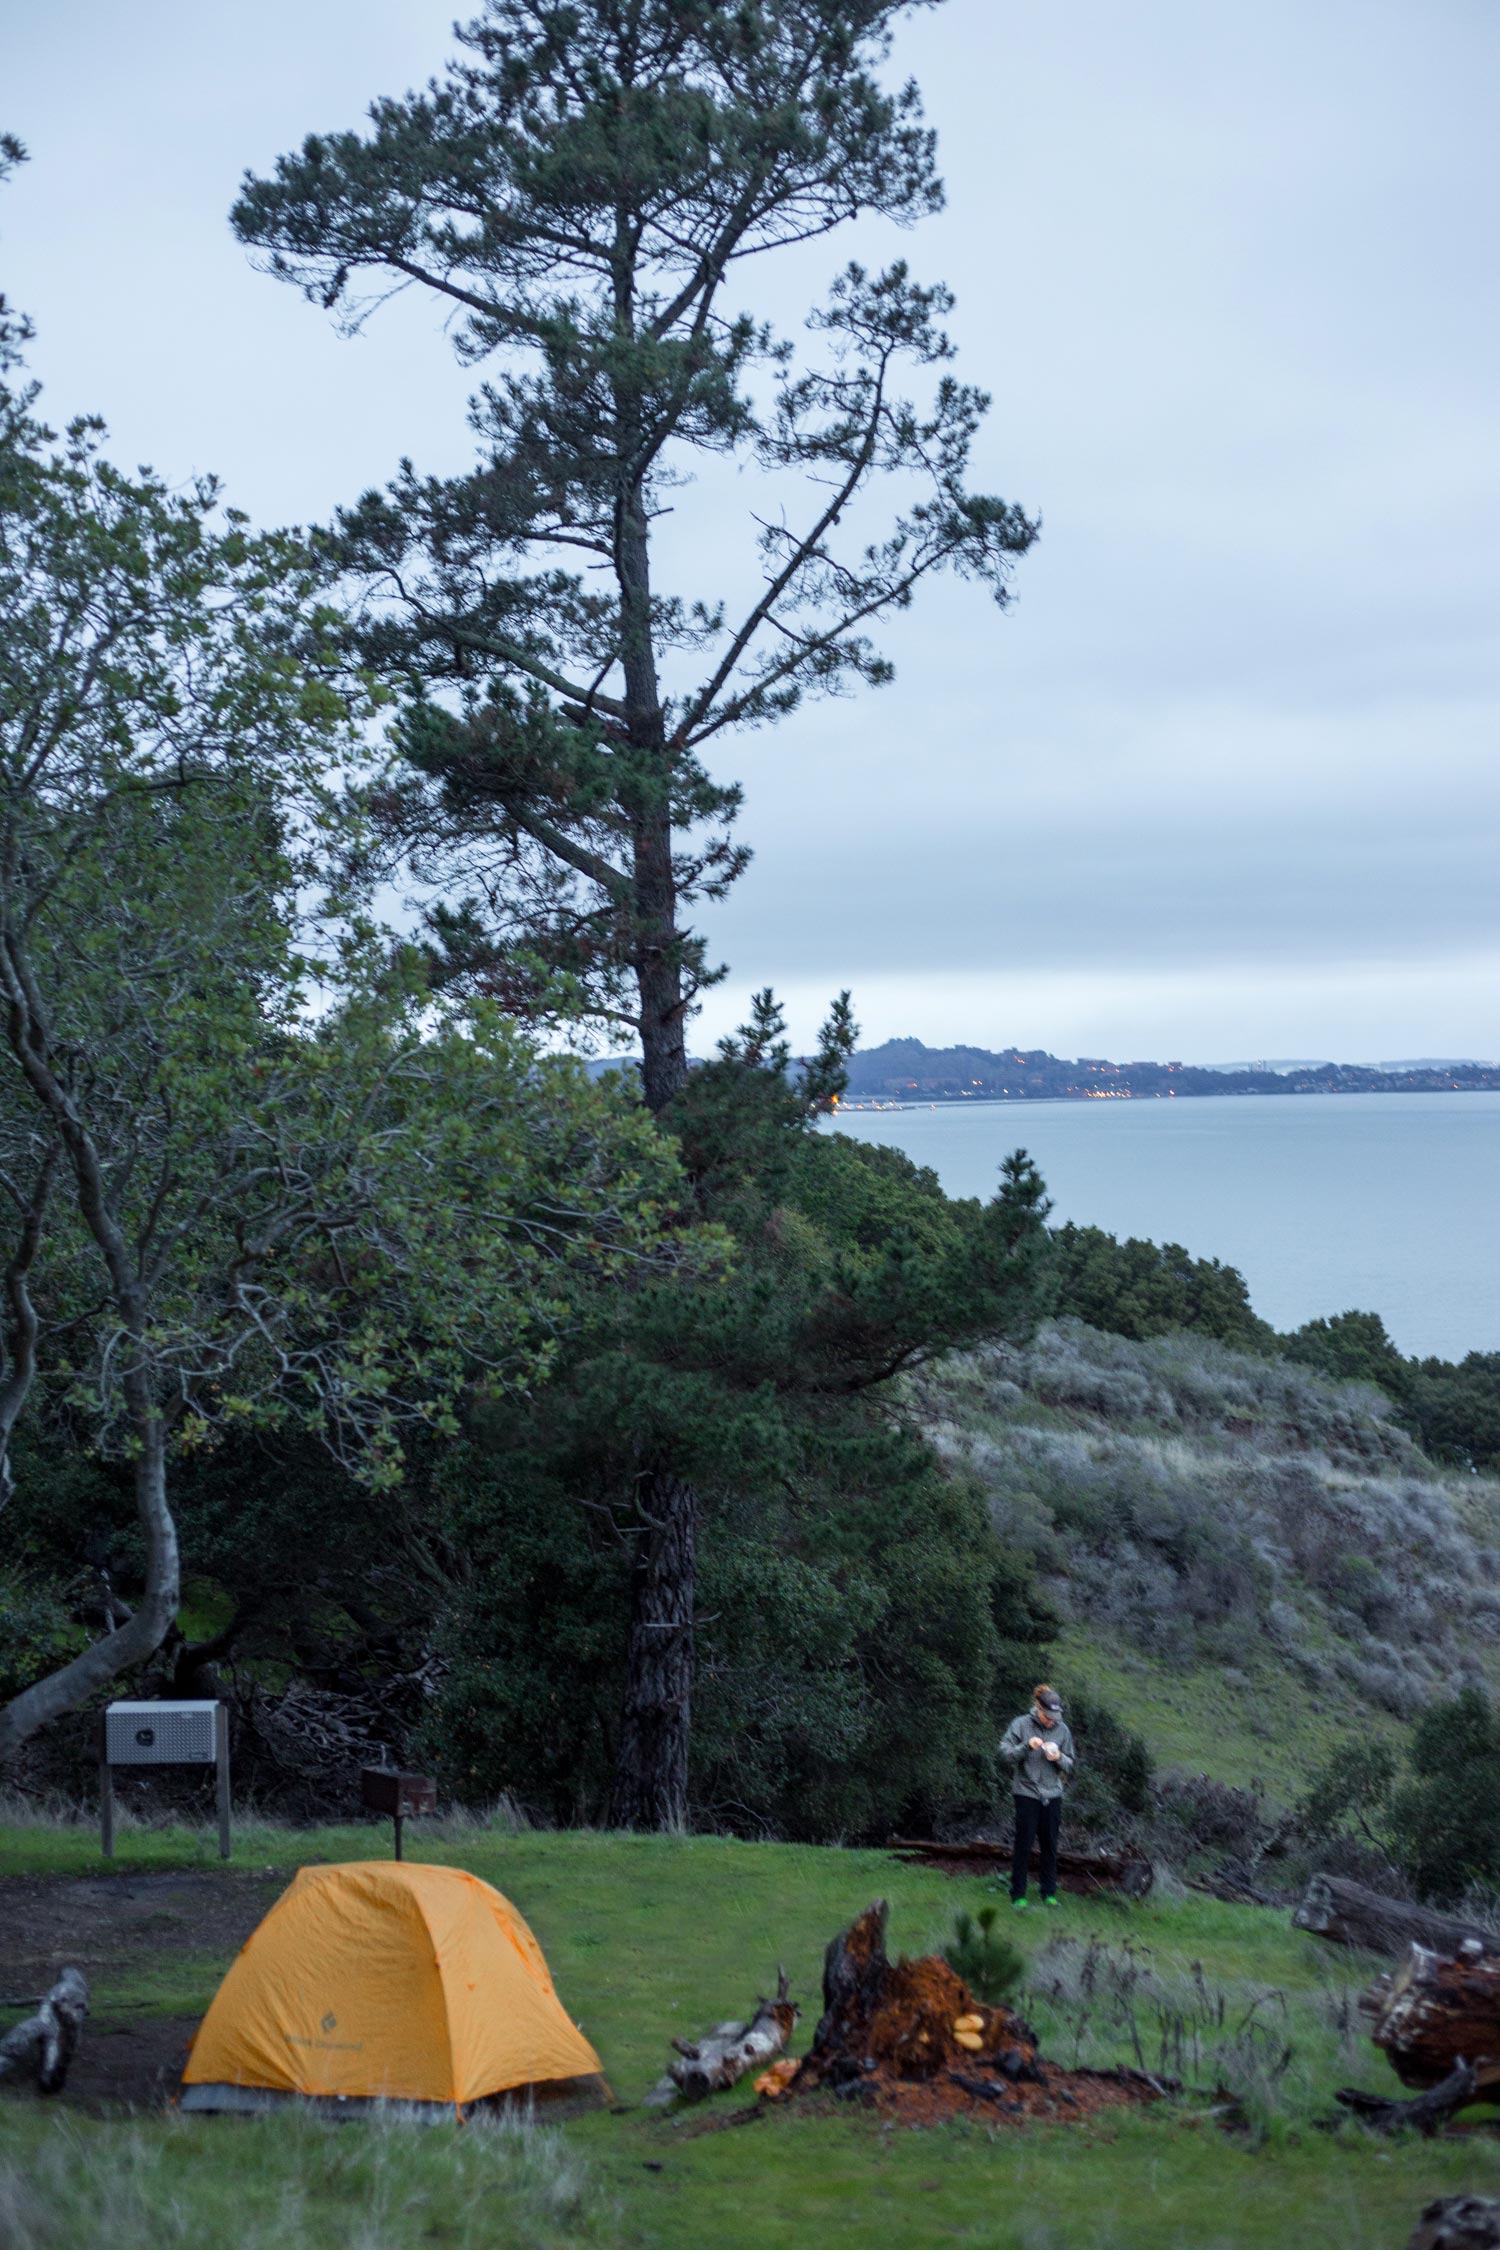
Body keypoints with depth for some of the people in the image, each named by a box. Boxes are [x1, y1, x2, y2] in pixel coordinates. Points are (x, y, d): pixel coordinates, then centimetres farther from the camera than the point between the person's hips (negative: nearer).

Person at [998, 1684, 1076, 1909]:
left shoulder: (1062, 1729, 3)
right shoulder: (1021, 1725, -6)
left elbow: (1070, 1764, 8)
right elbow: (1005, 1753, -9)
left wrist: (1059, 1758, -13)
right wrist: (1027, 1746, -23)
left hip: (1052, 1795, 3)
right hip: (1027, 1793, -3)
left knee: (1050, 1846, 8)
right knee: (1024, 1845, 1)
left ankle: (1049, 1893, 19)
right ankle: (1018, 1895, 9)